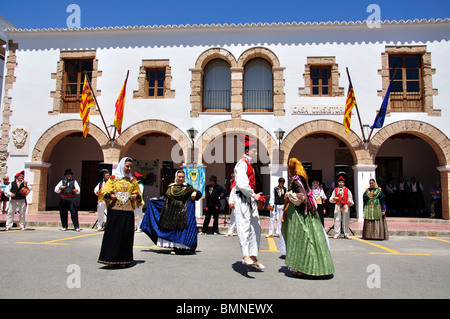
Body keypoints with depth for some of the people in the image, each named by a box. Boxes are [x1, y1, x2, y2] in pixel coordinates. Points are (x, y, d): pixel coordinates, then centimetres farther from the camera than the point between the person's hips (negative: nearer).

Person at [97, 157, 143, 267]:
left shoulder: (133, 181, 15)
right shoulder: (113, 178, 6)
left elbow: (138, 193, 23)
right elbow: (104, 191, 5)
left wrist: (136, 196, 1)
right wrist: (110, 196, -15)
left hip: (128, 211, 3)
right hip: (115, 210, -3)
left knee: (127, 234, 2)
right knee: (113, 233, -4)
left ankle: (124, 259, 11)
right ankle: (111, 258, 4)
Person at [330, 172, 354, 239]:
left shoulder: (347, 190, 9)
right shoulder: (335, 190, 10)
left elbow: (350, 198, 8)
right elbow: (331, 199, 9)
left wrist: (350, 202, -13)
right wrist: (334, 199, -13)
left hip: (345, 206, 0)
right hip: (338, 206, 0)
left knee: (346, 220, 3)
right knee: (337, 220, -1)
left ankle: (346, 234, 12)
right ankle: (337, 234, 4)